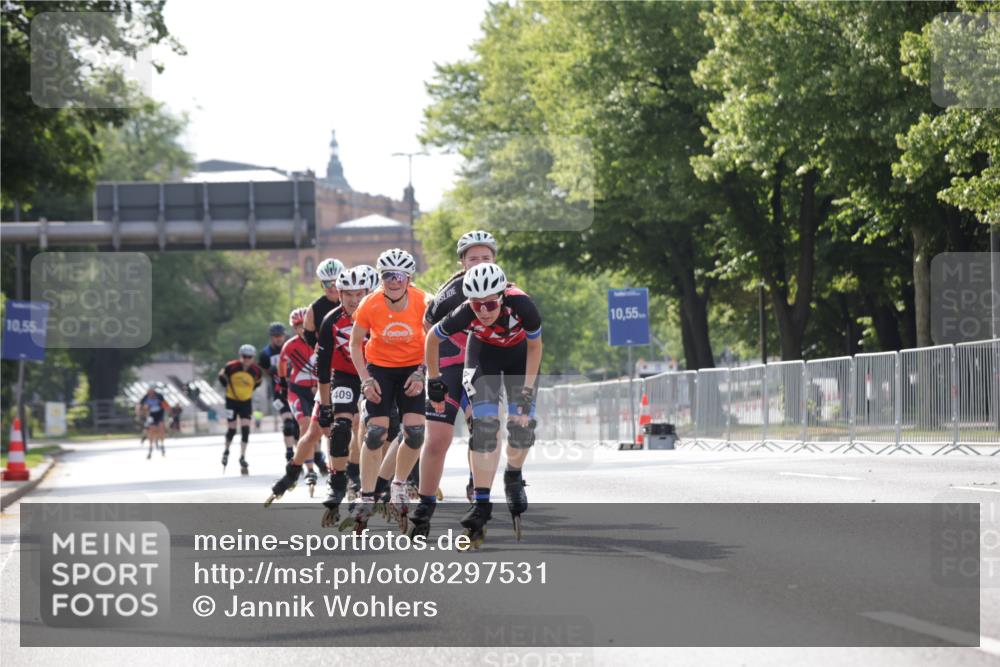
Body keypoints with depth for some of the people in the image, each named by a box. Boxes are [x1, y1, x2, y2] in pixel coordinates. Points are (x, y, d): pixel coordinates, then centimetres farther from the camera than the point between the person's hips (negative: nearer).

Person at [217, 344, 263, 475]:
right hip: (232, 400, -1)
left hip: (246, 402, 1)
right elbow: (222, 376, 1)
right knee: (231, 430, 3)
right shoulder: (231, 367, -17)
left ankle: (242, 459, -5)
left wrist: (247, 390, 5)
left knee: (245, 429, -10)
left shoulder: (256, 371, -11)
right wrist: (229, 388, 4)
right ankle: (226, 452, 31)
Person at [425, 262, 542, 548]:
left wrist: (528, 388, -18)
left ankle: (513, 477, 24)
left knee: (522, 424, -7)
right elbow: (432, 338, -14)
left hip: (519, 355, 1)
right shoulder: (465, 314, -35)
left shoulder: (521, 305, -37)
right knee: (485, 425, -16)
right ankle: (481, 503, -14)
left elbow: (534, 346, -17)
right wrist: (433, 379, -5)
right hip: (483, 355, -1)